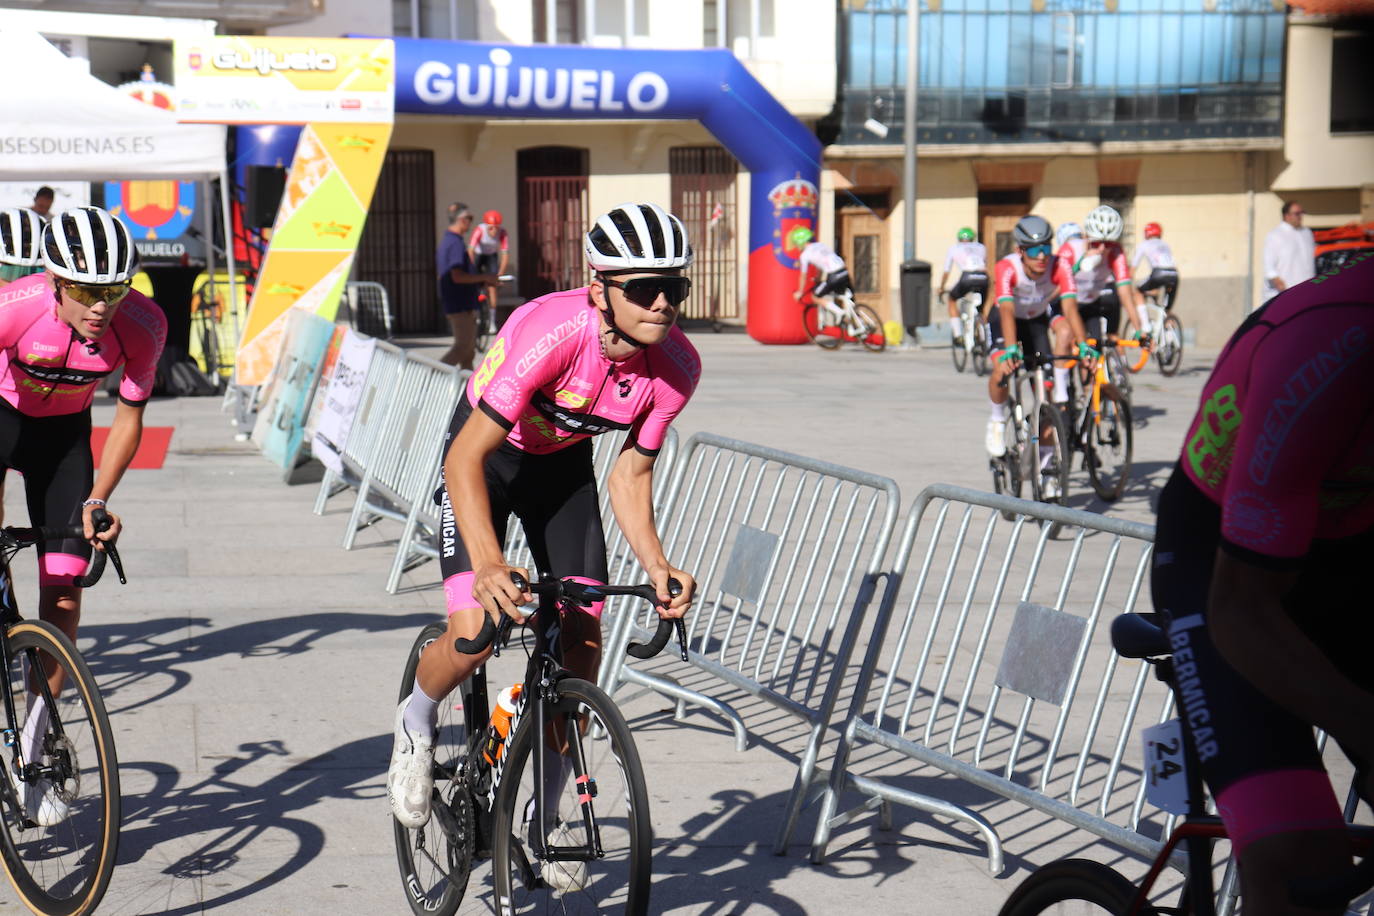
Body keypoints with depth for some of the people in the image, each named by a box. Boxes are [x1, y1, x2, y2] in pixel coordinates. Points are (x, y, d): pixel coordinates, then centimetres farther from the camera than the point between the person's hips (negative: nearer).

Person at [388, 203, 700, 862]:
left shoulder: (677, 368, -22)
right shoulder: (552, 331, -38)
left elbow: (629, 476, -10)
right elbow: (466, 457, -36)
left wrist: (656, 567, -26)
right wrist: (489, 566, -48)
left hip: (565, 463, 5)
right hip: (485, 456, -4)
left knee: (583, 645, -5)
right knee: (474, 638, -20)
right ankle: (416, 722, 15)